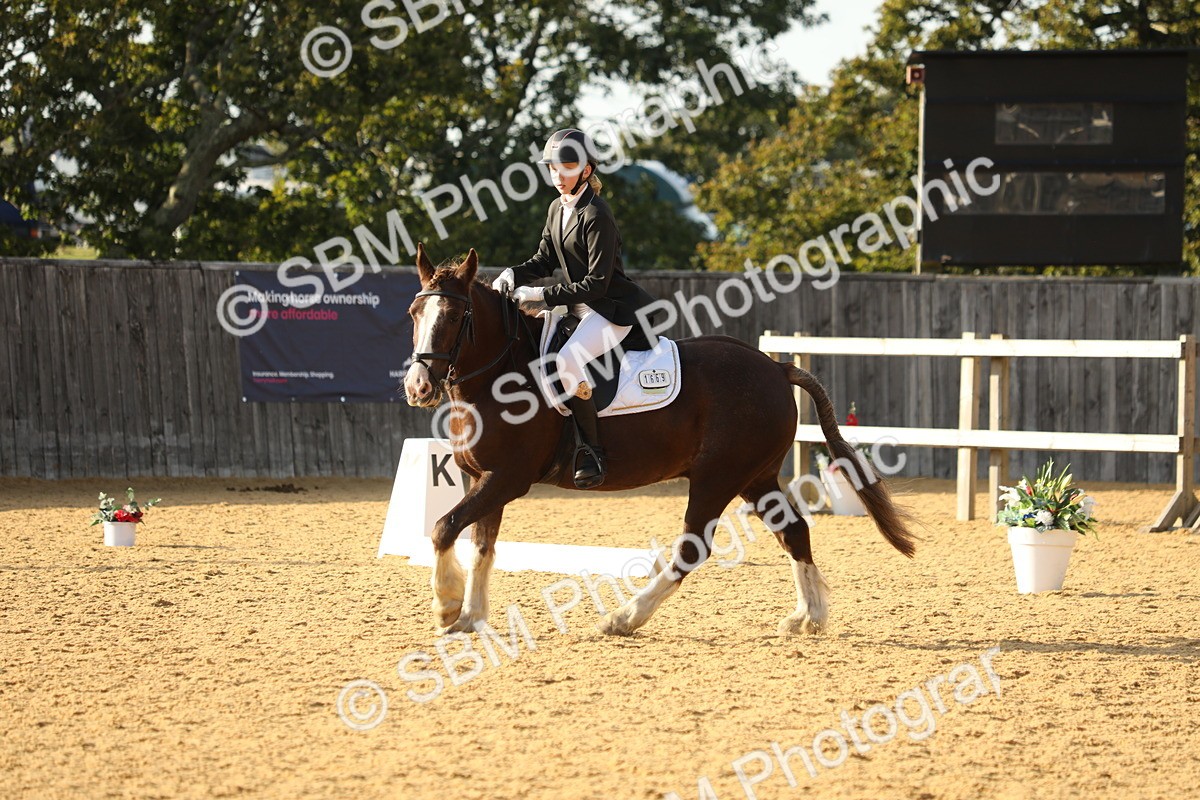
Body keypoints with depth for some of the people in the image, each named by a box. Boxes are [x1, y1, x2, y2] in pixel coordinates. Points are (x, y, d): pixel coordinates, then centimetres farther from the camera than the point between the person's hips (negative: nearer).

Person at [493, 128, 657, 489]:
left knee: (568, 361, -32)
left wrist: (542, 295, -23)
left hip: (614, 309, -10)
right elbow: (545, 260, 16)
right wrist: (513, 275, -4)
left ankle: (592, 453, -23)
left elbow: (597, 283, -22)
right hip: (579, 307, 10)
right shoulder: (558, 209, 9)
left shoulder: (596, 216, -19)